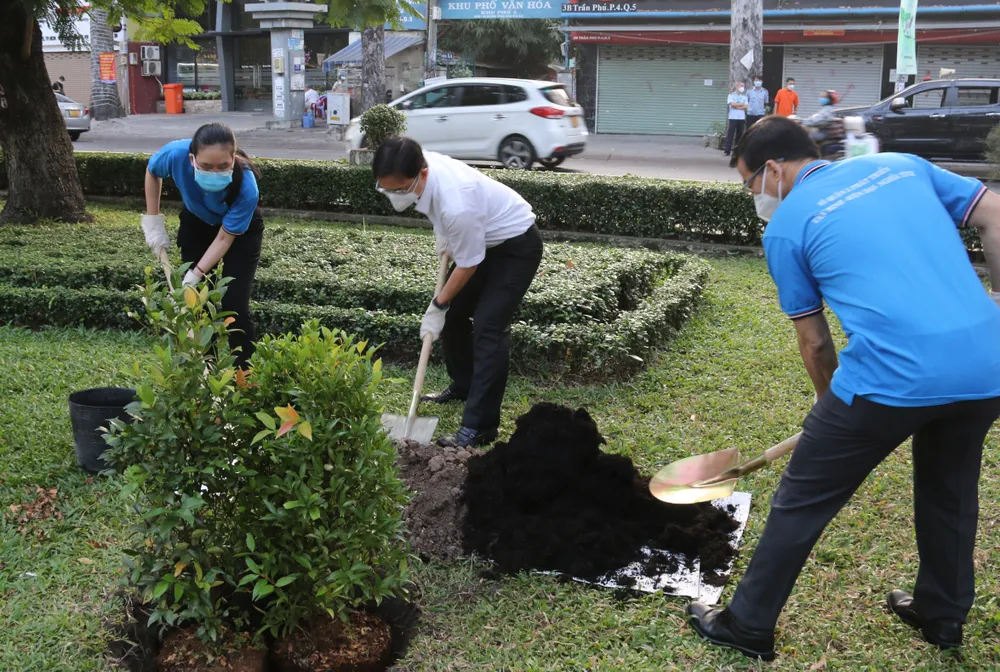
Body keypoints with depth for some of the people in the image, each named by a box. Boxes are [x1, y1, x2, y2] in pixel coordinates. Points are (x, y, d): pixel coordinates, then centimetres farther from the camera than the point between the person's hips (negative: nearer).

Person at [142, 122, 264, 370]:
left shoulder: (246, 187, -41)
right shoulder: (176, 154, -35)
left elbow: (224, 238, -26)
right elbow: (152, 171, -8)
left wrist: (194, 276, -31)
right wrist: (153, 221, -7)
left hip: (240, 230, -3)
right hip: (197, 223, 3)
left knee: (234, 305, -10)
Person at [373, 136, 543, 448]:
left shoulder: (456, 206, -41)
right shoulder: (421, 166, -17)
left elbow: (467, 266, -25)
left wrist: (438, 306, -12)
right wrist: (443, 235, 5)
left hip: (517, 245, -9)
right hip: (482, 237, 9)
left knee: (488, 328, -18)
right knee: (453, 313, 14)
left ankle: (479, 427, -16)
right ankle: (463, 386, 34)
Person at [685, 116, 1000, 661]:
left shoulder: (785, 227, 7)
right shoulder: (903, 164, 19)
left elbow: (814, 342, 13)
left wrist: (835, 407, 30)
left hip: (892, 374, -6)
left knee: (801, 503, 12)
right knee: (950, 490, 30)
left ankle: (747, 625, 25)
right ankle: (943, 615, 48)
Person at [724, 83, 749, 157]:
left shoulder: (744, 97, 14)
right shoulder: (731, 95, 4)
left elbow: (746, 107, 2)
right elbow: (732, 104, -12)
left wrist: (737, 106, -9)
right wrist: (741, 104, -2)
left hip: (742, 118, 4)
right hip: (733, 117, -4)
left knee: (739, 134, 4)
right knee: (730, 134, -7)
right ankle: (727, 150, -9)